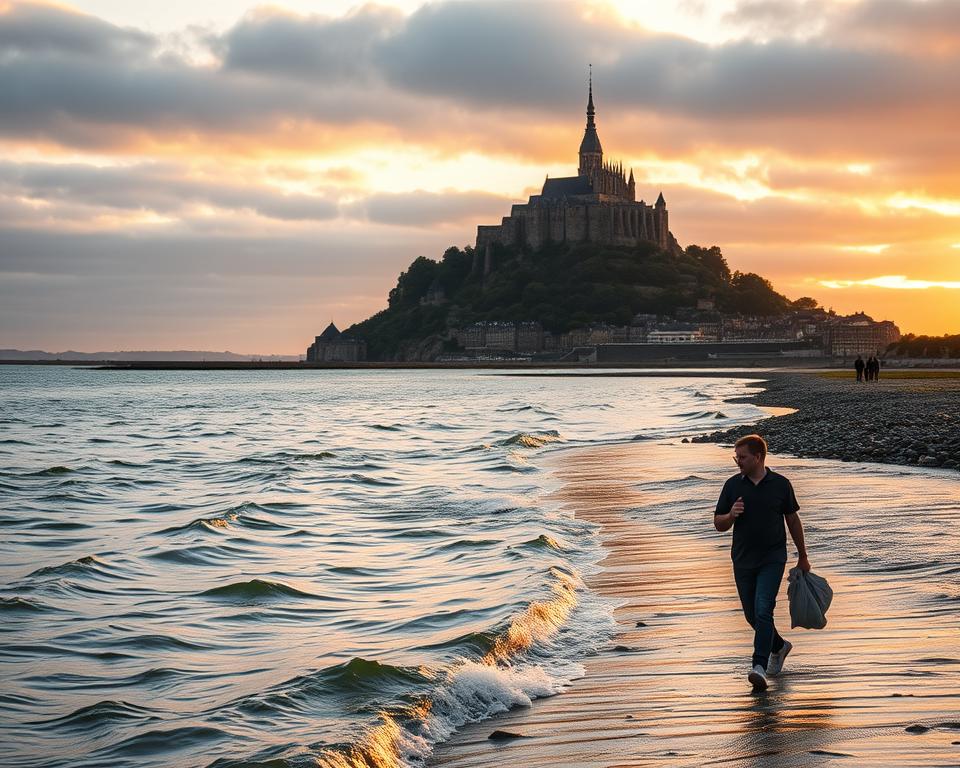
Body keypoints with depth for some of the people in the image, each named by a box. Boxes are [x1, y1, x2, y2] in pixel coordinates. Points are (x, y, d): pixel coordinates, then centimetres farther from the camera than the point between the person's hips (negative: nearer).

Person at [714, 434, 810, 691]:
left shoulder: (780, 484, -2)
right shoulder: (732, 485, 2)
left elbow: (792, 520, 9)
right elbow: (719, 524, 6)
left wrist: (802, 556, 14)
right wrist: (731, 515, -17)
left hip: (772, 559, -4)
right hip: (743, 561, 4)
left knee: (763, 610, -18)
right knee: (752, 614, 12)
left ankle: (759, 666, -21)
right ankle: (779, 646, 39)